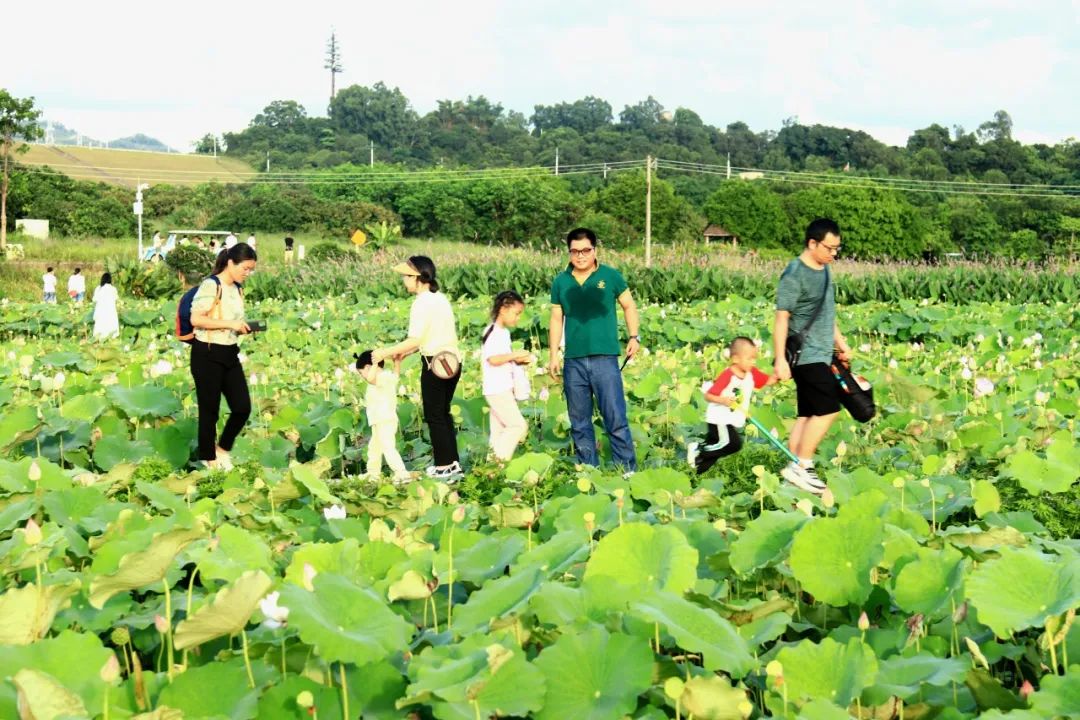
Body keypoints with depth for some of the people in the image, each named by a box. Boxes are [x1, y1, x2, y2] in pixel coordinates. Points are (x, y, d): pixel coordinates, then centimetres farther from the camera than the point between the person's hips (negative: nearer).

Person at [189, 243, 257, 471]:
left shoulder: (237, 289, 12)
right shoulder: (211, 286, -14)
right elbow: (196, 319, -21)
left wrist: (243, 328, 3)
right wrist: (230, 324, -22)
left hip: (230, 355, 8)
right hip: (208, 355, -8)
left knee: (243, 407, 3)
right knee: (210, 410, 3)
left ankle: (223, 448, 25)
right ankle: (209, 459, 17)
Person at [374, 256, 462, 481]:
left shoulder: (423, 303, -15)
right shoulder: (440, 298, 12)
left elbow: (415, 340, -19)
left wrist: (386, 353, -11)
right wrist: (405, 352, 16)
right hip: (452, 361, 9)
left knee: (434, 416, 3)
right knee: (443, 413, 18)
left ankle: (444, 467, 7)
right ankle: (453, 463, 21)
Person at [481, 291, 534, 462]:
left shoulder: (503, 332, 16)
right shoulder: (494, 333, -14)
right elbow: (493, 358, -25)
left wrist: (517, 361, 9)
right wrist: (515, 354, -18)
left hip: (503, 390, 10)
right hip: (498, 390, -10)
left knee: (499, 429, 10)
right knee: (518, 425, -12)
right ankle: (501, 459, -11)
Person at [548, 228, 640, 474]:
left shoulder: (610, 276, 2)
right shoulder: (560, 282, 8)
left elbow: (628, 306, 11)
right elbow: (556, 320, 12)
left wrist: (634, 337, 0)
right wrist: (554, 355, 6)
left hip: (605, 359, -3)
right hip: (573, 361, 3)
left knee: (616, 419, -6)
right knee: (579, 422, 9)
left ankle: (628, 470, 1)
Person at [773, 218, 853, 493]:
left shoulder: (823, 269, 13)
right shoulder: (795, 275, -15)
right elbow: (781, 318, -16)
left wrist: (840, 342, 26)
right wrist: (780, 359, -20)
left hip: (821, 354, 9)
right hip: (806, 355, -9)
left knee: (808, 414, 8)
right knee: (828, 409, -13)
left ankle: (795, 468, 11)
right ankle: (801, 466, -7)